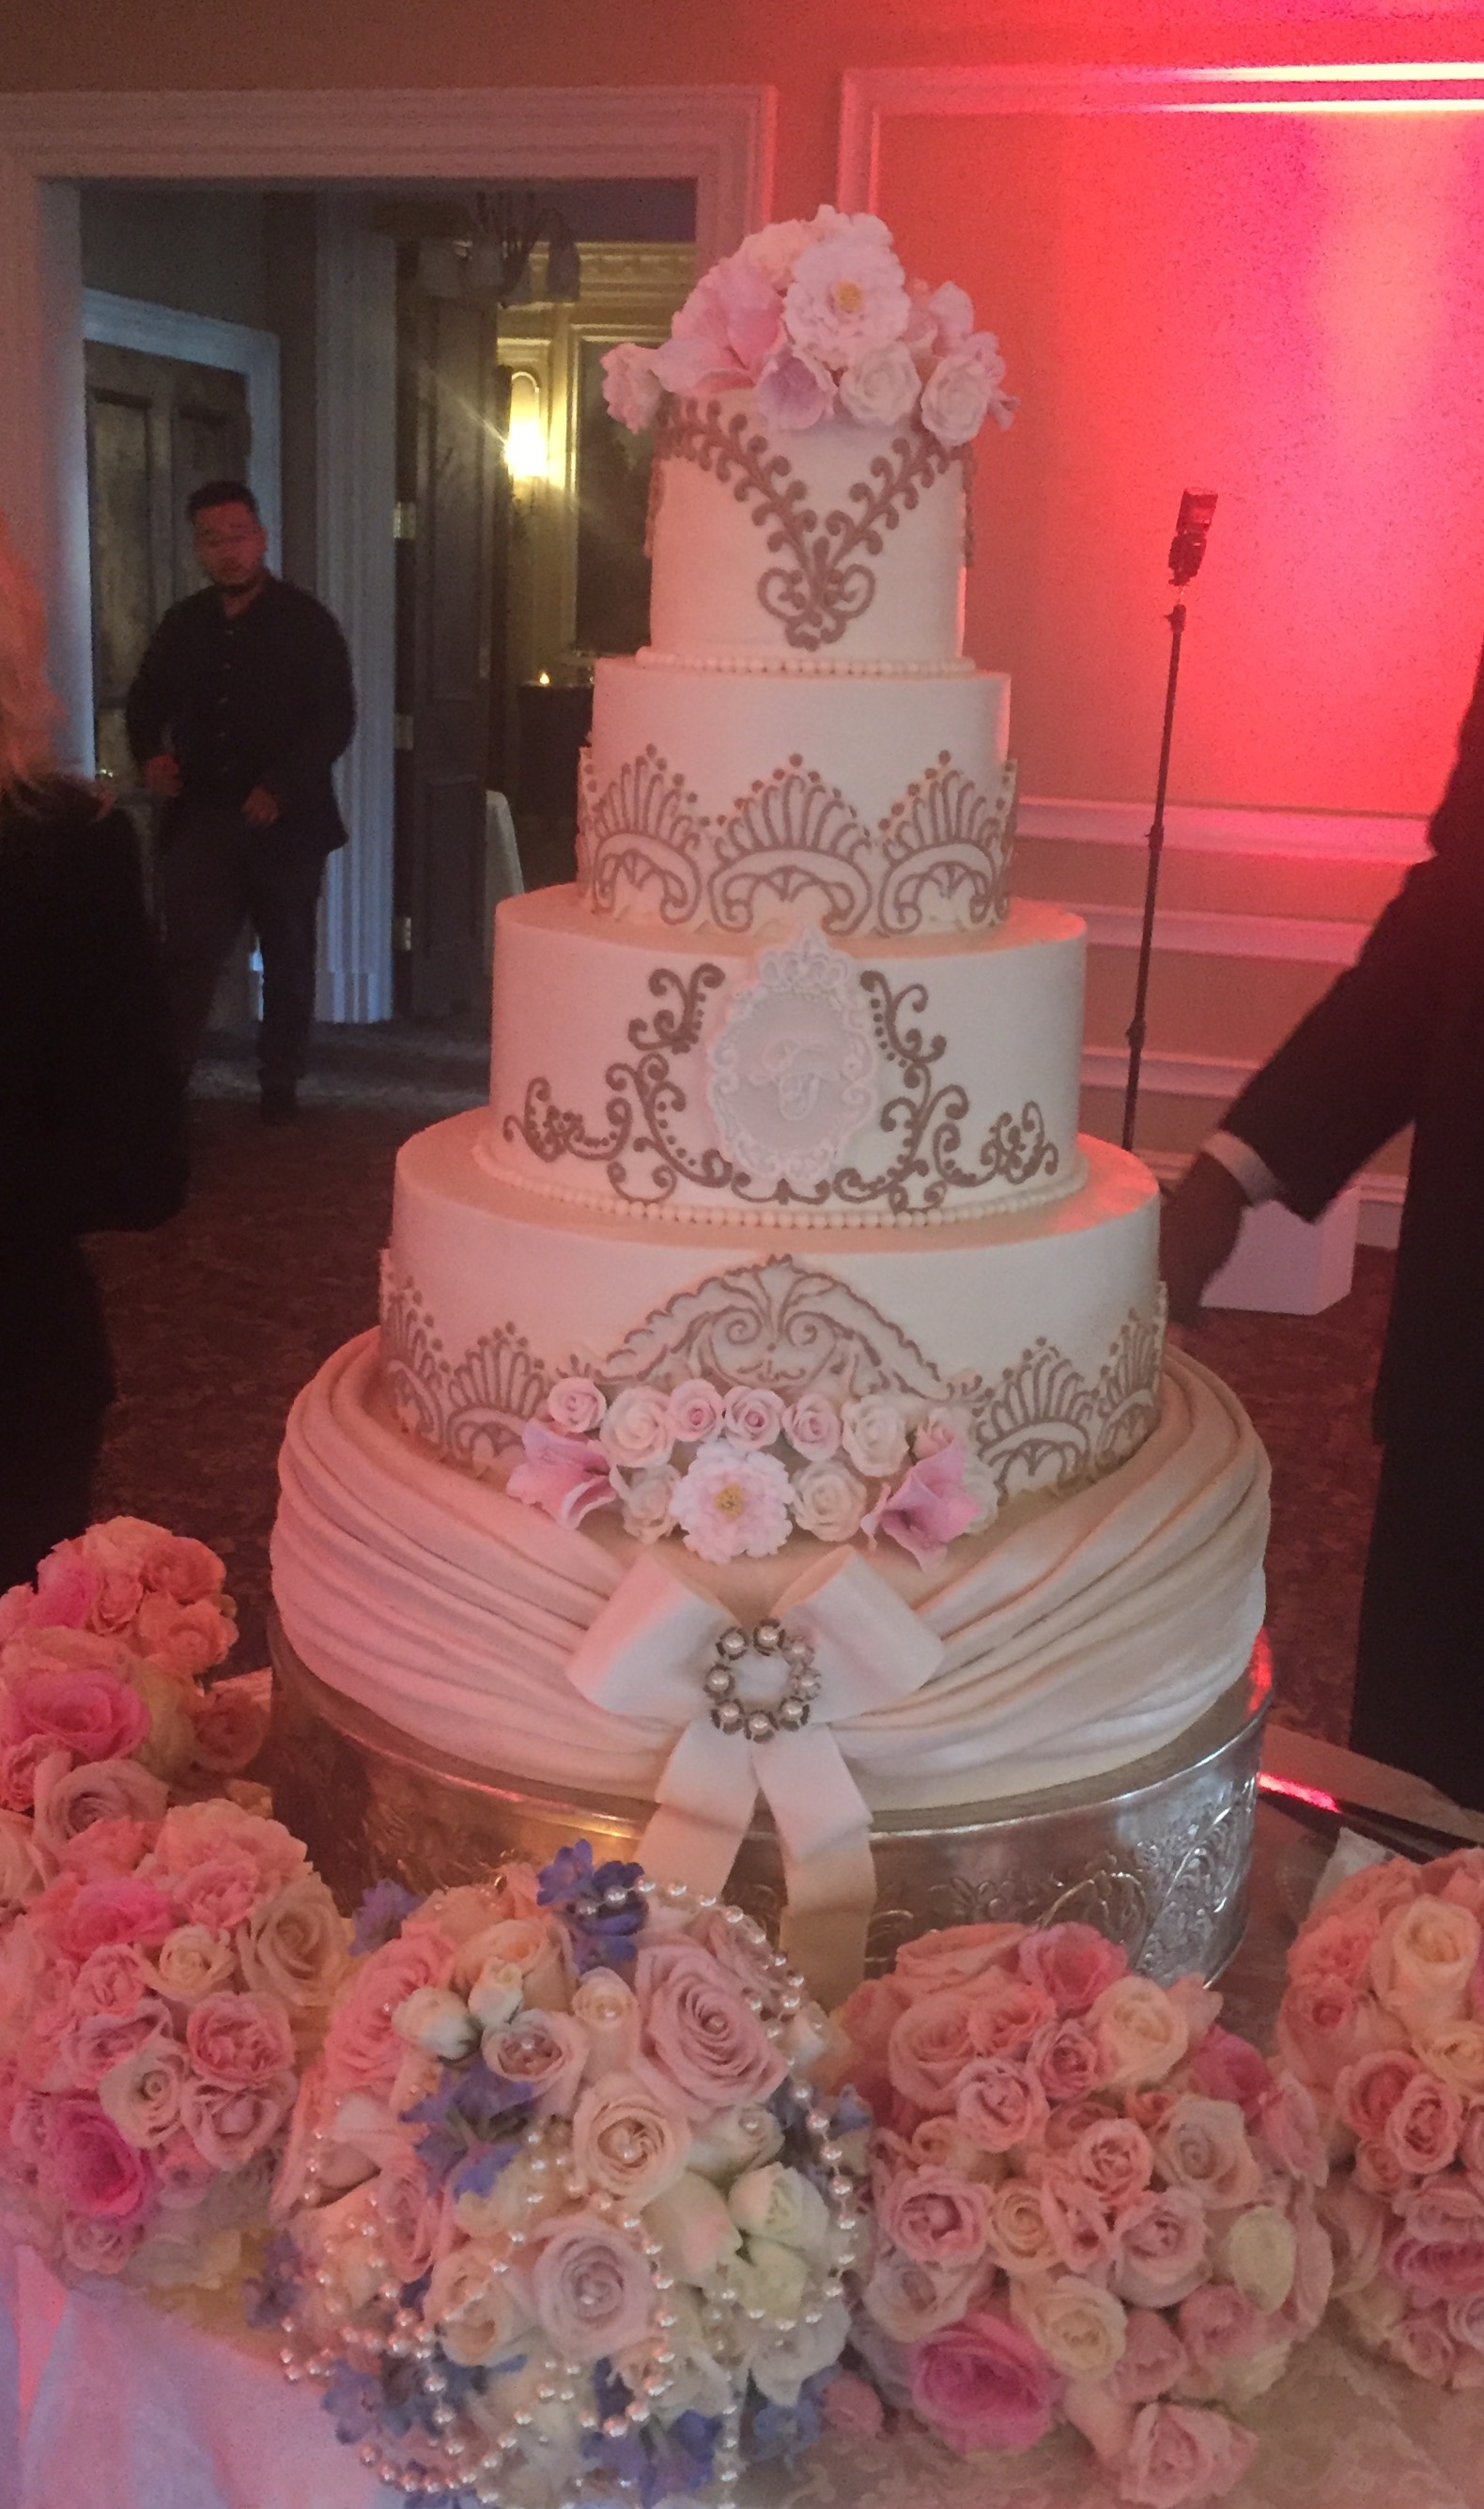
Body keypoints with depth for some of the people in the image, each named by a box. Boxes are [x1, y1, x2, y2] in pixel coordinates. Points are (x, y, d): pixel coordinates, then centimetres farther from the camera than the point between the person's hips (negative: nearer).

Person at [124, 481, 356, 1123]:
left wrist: (281, 787, -19)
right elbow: (145, 701, 19)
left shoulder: (307, 621, -2)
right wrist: (149, 755, -2)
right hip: (200, 817, 2)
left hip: (285, 822, -2)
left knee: (289, 960, 9)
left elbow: (335, 720, -8)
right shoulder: (183, 623, 10)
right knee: (187, 955, -5)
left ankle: (280, 1086, 22)